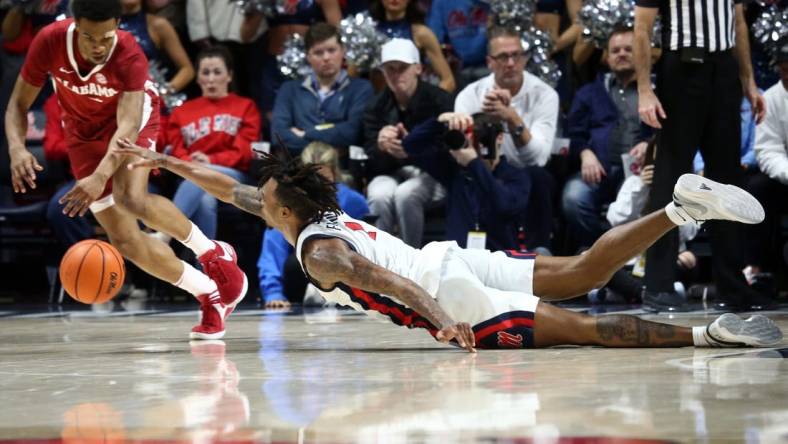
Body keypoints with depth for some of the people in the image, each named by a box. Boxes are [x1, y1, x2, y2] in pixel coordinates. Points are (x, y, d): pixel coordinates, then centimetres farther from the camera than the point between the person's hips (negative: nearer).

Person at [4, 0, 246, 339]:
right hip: (83, 132, 4)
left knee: (132, 199, -34)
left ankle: (211, 252, -8)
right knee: (125, 240, -4)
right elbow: (18, 105, -16)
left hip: (134, 113, -4)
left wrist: (100, 177, -59)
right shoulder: (50, 43, -27)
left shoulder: (129, 56, -34)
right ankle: (211, 295, 12)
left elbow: (128, 126, -43)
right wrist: (17, 148, -37)